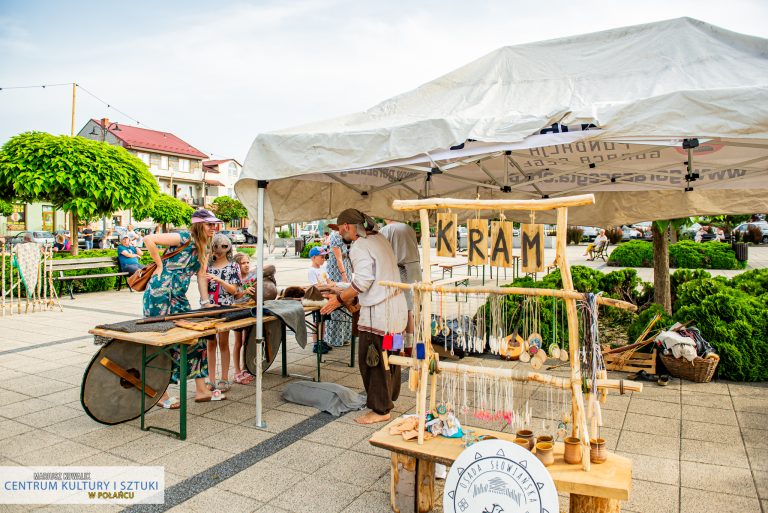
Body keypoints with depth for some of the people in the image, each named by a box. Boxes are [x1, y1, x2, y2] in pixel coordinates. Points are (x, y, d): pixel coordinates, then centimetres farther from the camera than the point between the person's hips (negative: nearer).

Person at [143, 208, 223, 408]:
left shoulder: (203, 249, 14)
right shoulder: (185, 238, -12)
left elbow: (201, 276, 11)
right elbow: (148, 240, -18)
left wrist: (206, 302, 3)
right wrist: (160, 265, -13)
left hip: (179, 297, 9)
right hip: (160, 293, -9)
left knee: (195, 339, 8)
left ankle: (201, 390, 17)